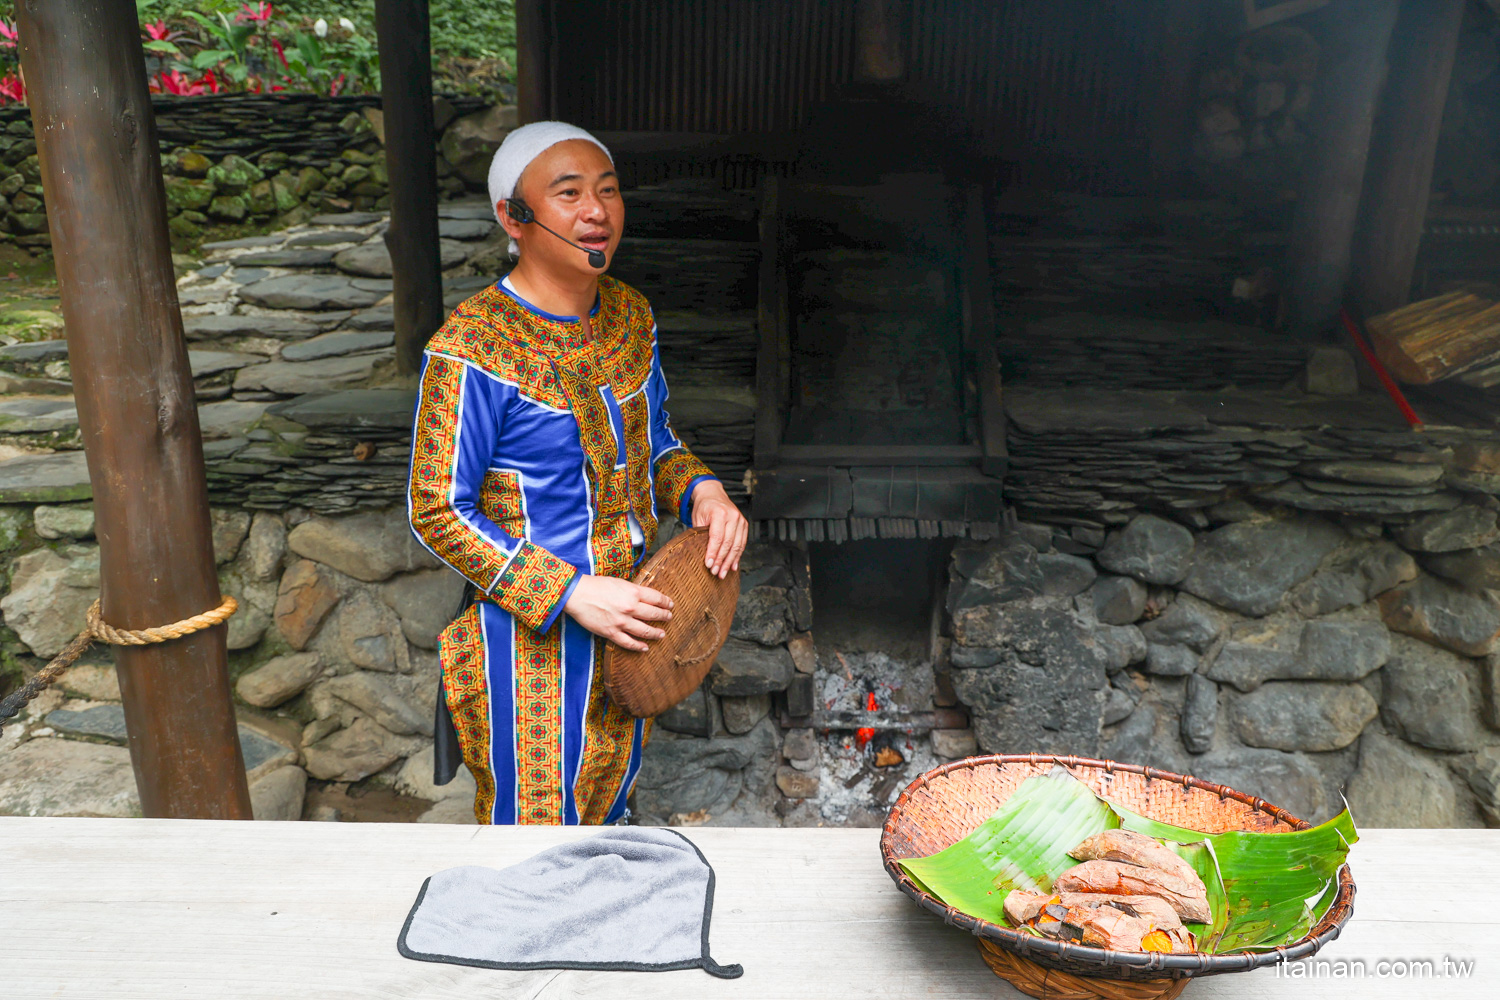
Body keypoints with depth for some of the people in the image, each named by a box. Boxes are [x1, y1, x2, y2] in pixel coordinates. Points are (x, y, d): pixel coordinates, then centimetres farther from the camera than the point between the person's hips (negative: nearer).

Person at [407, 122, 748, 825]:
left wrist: (701, 490, -11)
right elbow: (437, 514, -20)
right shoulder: (471, 351, -24)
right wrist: (571, 594, -26)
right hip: (527, 632, -6)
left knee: (611, 778, 28)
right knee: (533, 810, 13)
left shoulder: (630, 314, -1)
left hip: (628, 605, 7)